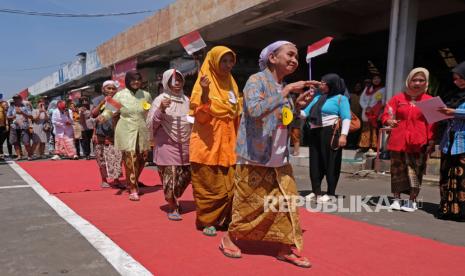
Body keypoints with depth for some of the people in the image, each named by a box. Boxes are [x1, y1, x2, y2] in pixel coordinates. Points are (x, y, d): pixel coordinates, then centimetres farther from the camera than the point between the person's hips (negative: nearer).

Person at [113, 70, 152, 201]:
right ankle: (133, 189, 2)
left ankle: (134, 183, 33)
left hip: (143, 132, 3)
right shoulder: (120, 95, -1)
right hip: (126, 132, -3)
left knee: (141, 159, 9)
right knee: (130, 160, -7)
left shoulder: (146, 95, 7)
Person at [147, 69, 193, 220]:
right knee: (170, 176, -2)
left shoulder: (186, 100, 11)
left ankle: (174, 201, 37)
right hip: (167, 145, -5)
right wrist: (161, 110, -21)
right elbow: (151, 124, -8)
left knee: (185, 176, 11)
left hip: (185, 146, 5)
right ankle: (172, 208, 17)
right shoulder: (160, 100, -4)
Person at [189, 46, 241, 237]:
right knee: (210, 187, 1)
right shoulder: (204, 83, -7)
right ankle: (206, 221, 17)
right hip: (208, 144, -6)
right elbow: (200, 117, -17)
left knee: (229, 186, 8)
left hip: (227, 144, 6)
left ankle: (223, 219, 23)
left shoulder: (231, 83, 12)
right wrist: (205, 92, -29)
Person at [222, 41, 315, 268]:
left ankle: (287, 248, 18)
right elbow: (255, 110, -32)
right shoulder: (256, 80, -12)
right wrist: (287, 91, -28)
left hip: (280, 160, 7)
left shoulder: (283, 88, 10)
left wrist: (299, 104, 2)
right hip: (255, 158, -7)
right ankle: (229, 239, 25)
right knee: (249, 204, 4)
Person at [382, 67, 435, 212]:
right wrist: (389, 121, -20)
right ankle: (396, 199, 17)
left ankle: (412, 201, 13)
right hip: (398, 141, 1)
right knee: (397, 170, 6)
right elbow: (385, 115, 3)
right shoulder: (398, 98, 6)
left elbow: (432, 124, 2)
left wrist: (431, 142, -5)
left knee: (415, 171, 1)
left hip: (418, 143, -1)